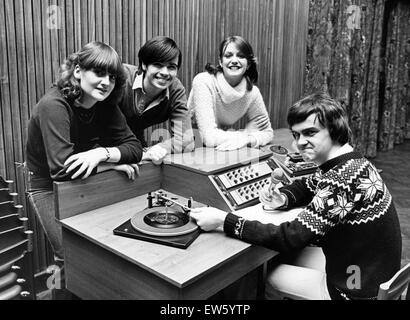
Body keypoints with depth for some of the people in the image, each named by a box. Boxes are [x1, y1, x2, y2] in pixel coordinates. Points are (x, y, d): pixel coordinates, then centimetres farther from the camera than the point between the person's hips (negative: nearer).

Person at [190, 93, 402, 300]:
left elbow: (289, 239, -31)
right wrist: (282, 199, -7)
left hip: (357, 291, -8)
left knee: (265, 278, 4)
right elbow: (306, 187, 16)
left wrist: (223, 220, -28)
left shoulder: (343, 178, -30)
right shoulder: (350, 163, 0)